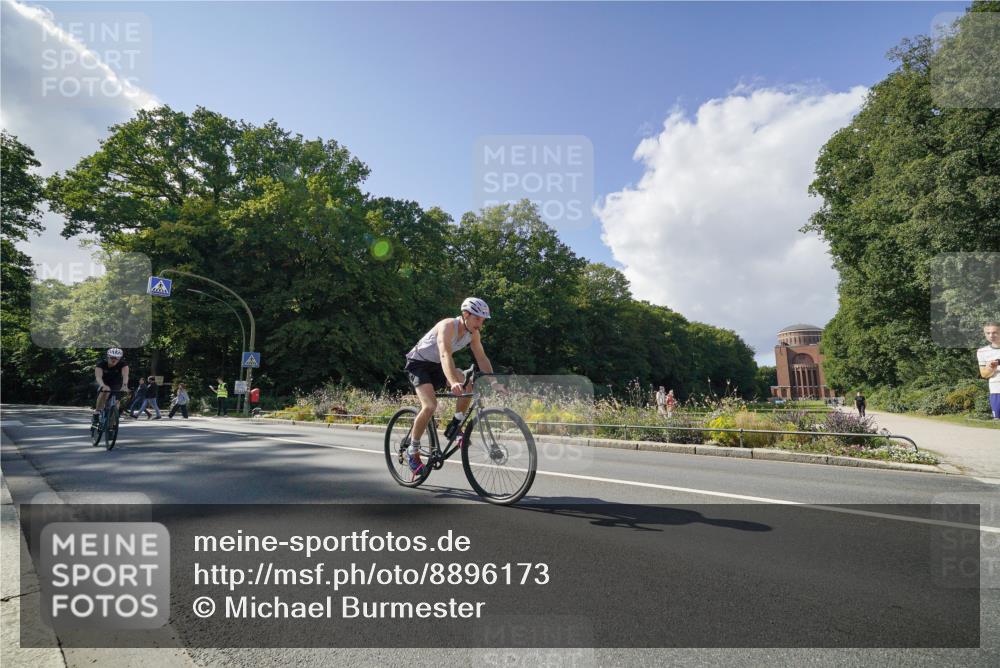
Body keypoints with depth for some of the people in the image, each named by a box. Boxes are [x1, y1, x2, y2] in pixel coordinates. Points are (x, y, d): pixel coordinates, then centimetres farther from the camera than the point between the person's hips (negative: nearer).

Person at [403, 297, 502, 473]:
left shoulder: (473, 333, -7)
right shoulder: (448, 326, -30)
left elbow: (482, 358, -5)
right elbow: (445, 355, -43)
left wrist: (493, 382, -19)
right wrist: (453, 383, -58)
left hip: (436, 366, 7)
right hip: (418, 363, -7)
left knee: (469, 384, -19)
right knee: (430, 405, -25)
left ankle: (454, 428, -5)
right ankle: (412, 450, -8)